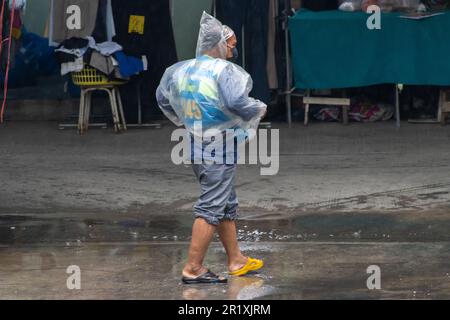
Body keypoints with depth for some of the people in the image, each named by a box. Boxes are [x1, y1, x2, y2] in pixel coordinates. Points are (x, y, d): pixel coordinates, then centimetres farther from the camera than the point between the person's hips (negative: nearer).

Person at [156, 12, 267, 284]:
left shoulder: (180, 70, 7)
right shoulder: (224, 71, -17)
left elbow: (163, 98, 21)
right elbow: (238, 103, -29)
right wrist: (260, 109, -10)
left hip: (196, 147, 9)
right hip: (220, 151, -9)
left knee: (228, 205, 20)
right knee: (211, 208, -4)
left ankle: (236, 260, 29)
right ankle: (193, 269, -5)